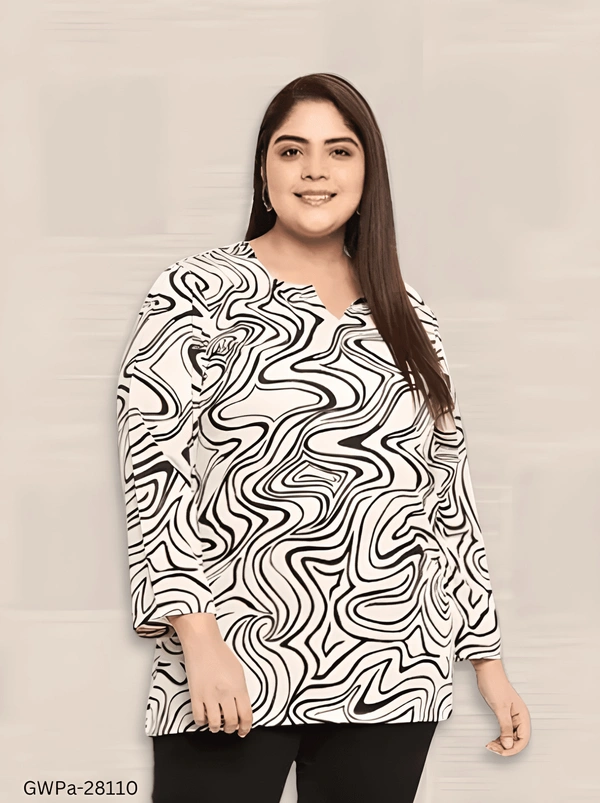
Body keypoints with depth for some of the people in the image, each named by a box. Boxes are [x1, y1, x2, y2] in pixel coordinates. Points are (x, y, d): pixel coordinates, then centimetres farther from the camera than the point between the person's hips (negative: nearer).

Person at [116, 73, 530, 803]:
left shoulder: (406, 316, 12)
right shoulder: (198, 294, 0)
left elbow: (449, 497, 14)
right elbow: (153, 469, -8)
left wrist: (488, 661, 13)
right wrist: (199, 638, -16)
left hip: (393, 679, 4)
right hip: (232, 674, -4)